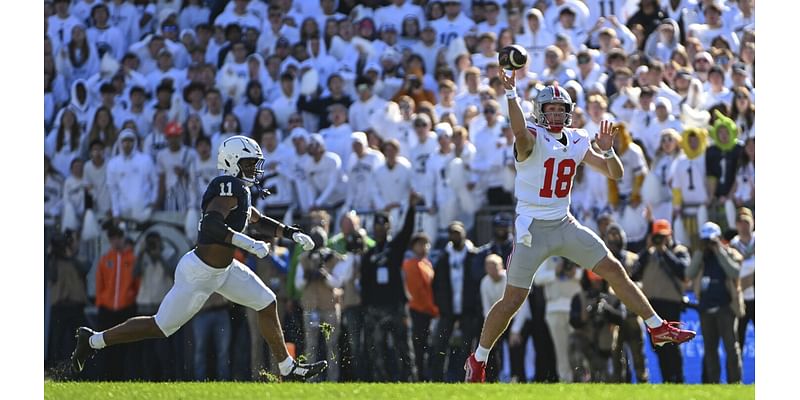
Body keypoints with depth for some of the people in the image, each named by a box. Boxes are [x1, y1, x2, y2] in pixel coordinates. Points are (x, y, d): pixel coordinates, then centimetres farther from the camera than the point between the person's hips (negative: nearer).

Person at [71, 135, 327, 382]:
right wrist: (249, 244, -37)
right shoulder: (229, 188, -22)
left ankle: (289, 370, 21)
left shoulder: (239, 190, 9)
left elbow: (257, 220, 27)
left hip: (223, 269, 10)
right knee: (161, 327, 0)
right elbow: (210, 225, -37)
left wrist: (292, 233, 21)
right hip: (199, 275, -10)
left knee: (267, 305, 10)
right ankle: (93, 341, 15)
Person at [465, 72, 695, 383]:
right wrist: (510, 93, -53)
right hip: (533, 229, -5)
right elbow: (520, 132, -39)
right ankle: (478, 361, 11)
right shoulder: (533, 139, -12)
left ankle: (658, 329, 13)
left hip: (565, 226, 5)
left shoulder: (577, 142, 7)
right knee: (512, 300, -5)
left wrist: (607, 150, -11)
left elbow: (615, 174, 10)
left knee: (615, 271, 3)